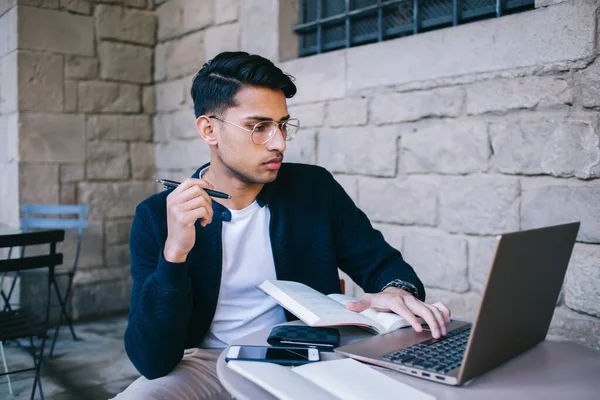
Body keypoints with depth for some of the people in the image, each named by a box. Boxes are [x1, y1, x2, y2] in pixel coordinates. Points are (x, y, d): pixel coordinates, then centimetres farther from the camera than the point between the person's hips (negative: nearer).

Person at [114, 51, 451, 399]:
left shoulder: (316, 189, -2)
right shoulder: (157, 216, -8)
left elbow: (382, 262, 6)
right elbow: (151, 360, -13)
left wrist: (398, 291, -19)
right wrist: (175, 250, -28)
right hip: (207, 363, -1)